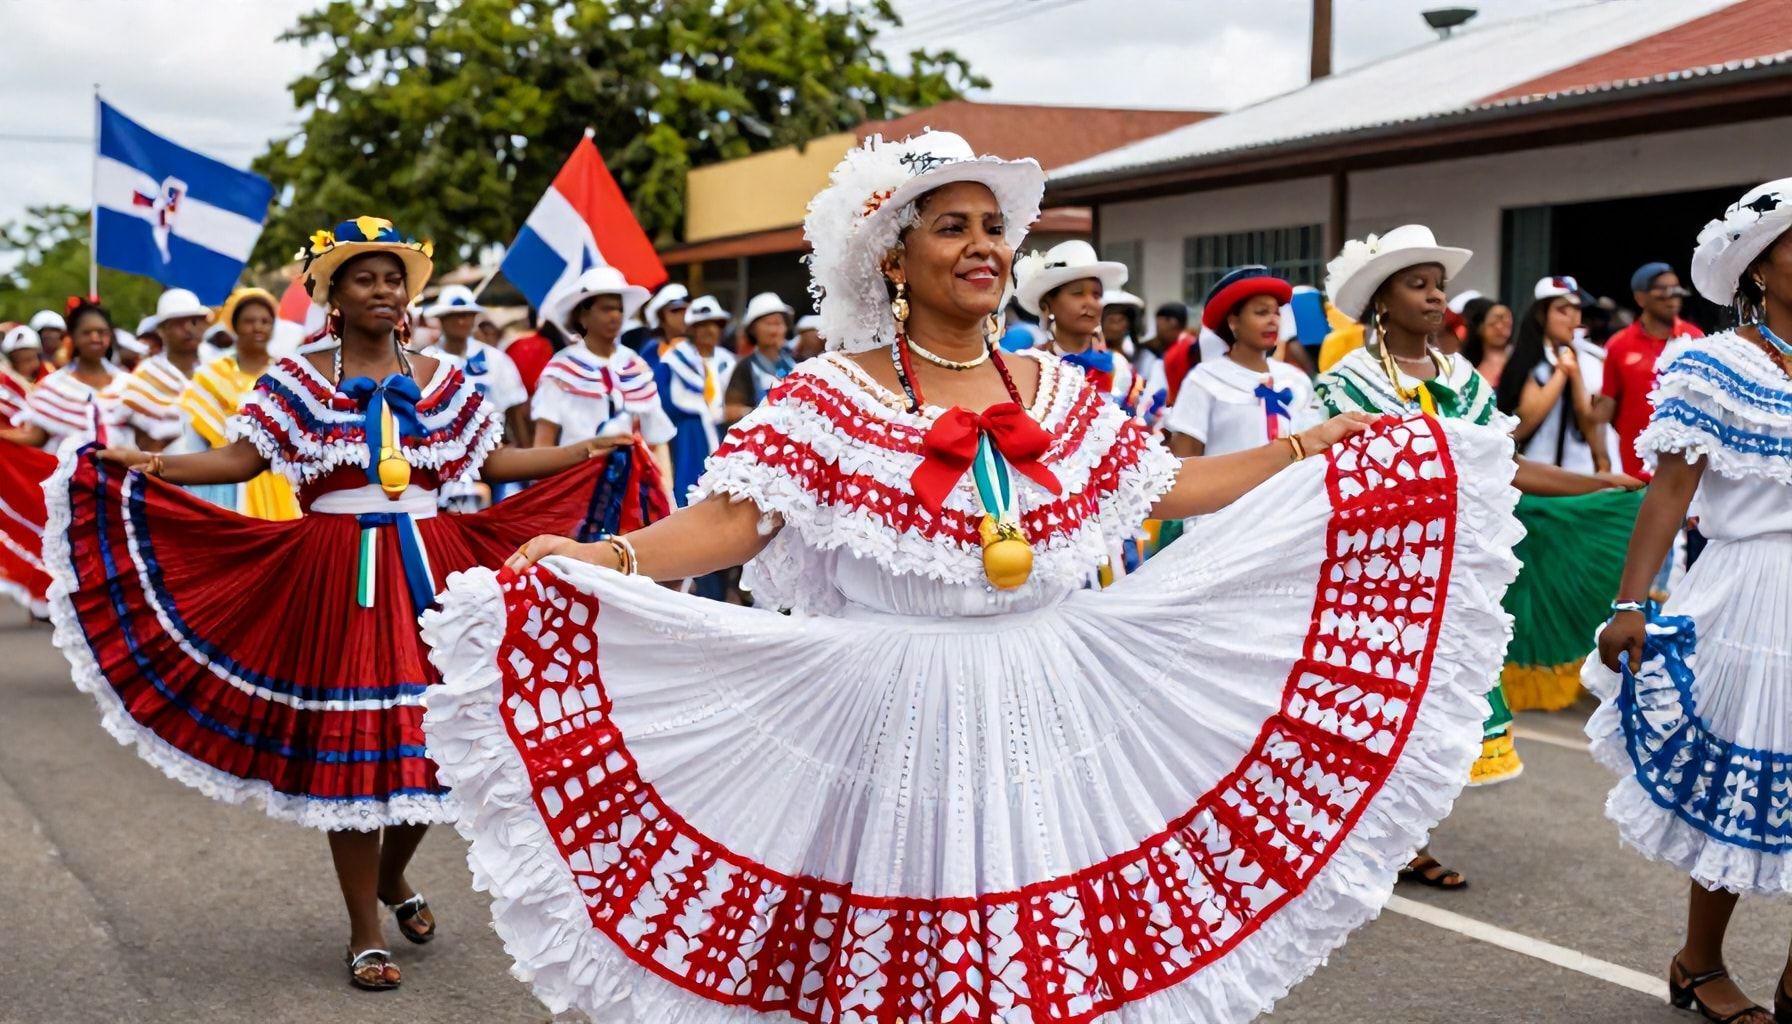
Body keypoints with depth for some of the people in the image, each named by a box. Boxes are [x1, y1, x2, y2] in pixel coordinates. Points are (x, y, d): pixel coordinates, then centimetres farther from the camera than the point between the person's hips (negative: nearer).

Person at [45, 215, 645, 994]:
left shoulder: (440, 381, 9)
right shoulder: (299, 380, 2)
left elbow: (495, 461, 11)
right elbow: (242, 458, -5)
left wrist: (593, 449, 7)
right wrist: (154, 464, -20)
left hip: (427, 570, 3)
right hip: (338, 575, -3)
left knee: (432, 733, 2)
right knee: (347, 740, 0)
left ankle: (392, 876, 32)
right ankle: (365, 931, 12)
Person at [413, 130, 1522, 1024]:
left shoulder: (1060, 392, 8)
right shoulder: (832, 396, -5)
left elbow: (1177, 487, 14)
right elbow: (733, 521, -14)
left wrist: (1316, 445, 12)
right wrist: (601, 558, -31)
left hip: (1053, 711, 4)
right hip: (893, 716, -4)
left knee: (1057, 932, 10)